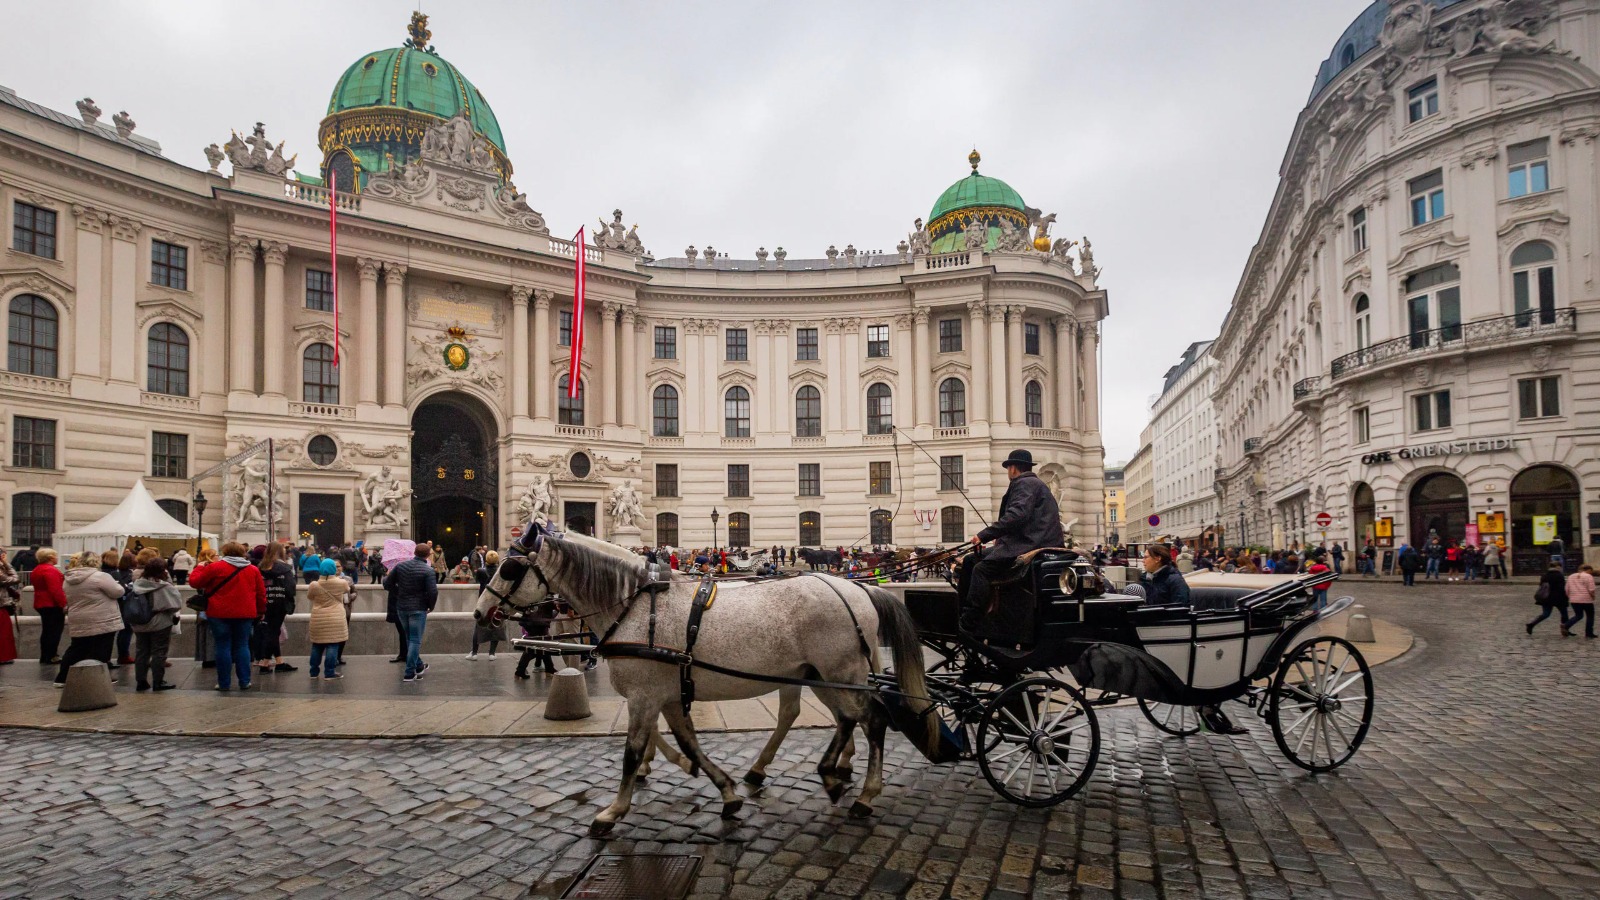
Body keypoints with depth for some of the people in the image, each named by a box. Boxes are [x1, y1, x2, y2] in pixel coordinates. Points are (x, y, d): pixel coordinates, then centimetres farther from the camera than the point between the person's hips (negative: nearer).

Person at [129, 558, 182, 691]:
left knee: (141, 652, 13)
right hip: (160, 624, -5)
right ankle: (158, 682, 6)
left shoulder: (137, 584, -2)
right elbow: (176, 603, -15)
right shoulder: (164, 586, -18)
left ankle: (141, 681, 18)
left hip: (140, 624, 5)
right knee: (159, 653, 3)